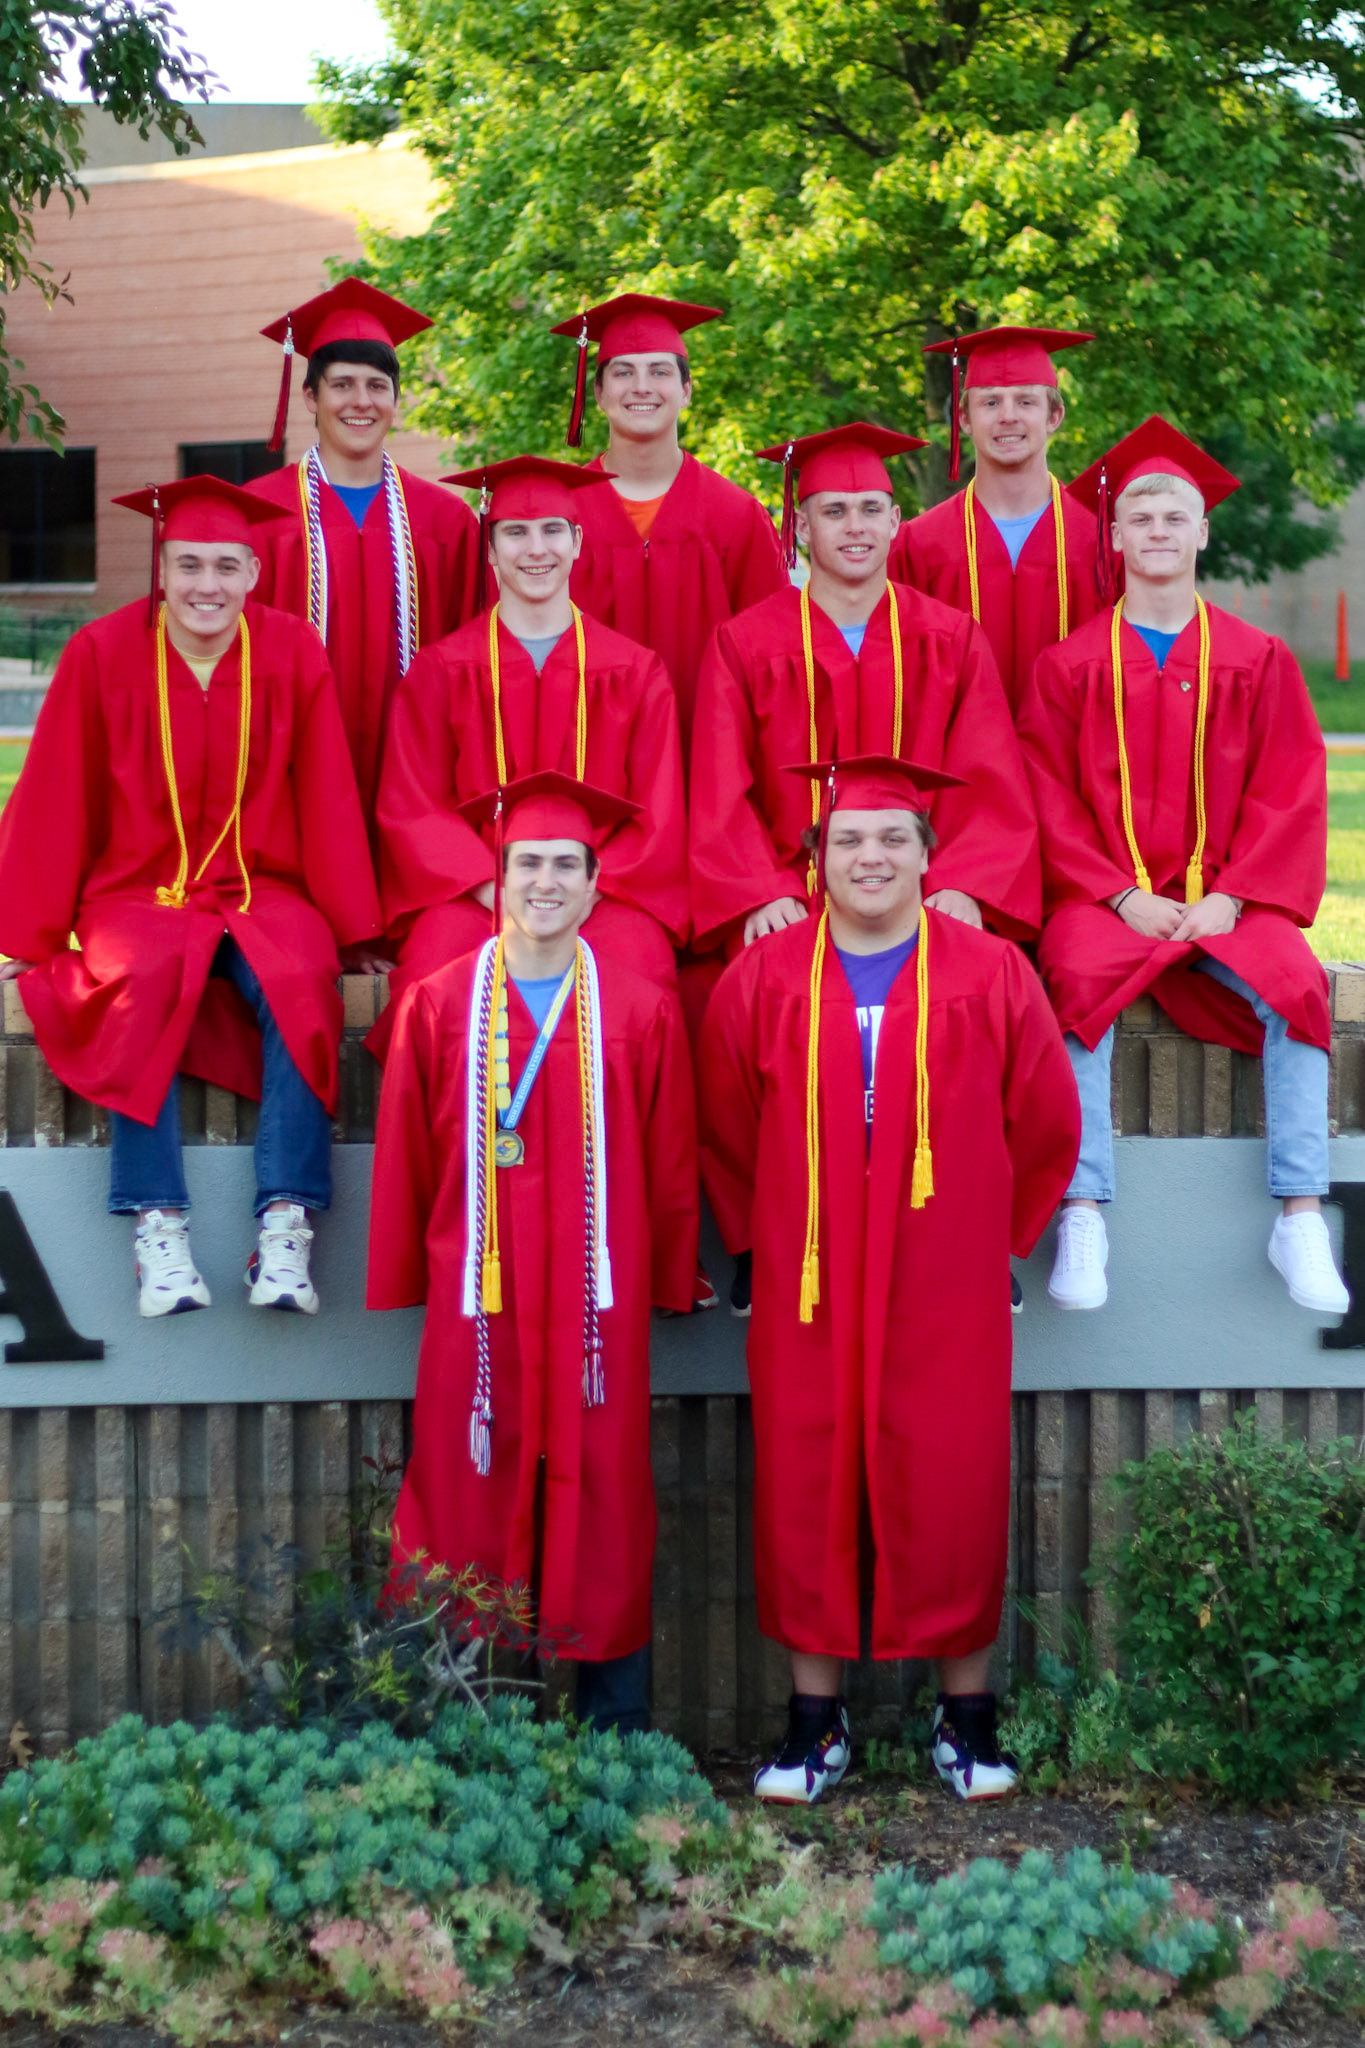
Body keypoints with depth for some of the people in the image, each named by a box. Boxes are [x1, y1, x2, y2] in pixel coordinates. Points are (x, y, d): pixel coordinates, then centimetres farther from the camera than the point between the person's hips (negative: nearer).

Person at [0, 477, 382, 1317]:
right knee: (141, 984, -33)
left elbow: (327, 800, 3)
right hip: (139, 893, -1)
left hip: (263, 891, 1)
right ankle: (159, 1226, -31)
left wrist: (353, 929, 1)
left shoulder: (292, 651, 0)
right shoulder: (103, 653, -3)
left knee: (299, 984, -31)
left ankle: (287, 1225, -31)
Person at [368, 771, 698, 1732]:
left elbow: (672, 1166, 5)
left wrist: (671, 1282, 3)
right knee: (468, 1491, 4)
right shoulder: (438, 1005, 4)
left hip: (598, 1295, 0)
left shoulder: (642, 1010, 3)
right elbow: (404, 1159, 5)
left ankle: (617, 1724, 15)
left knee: (602, 1497, 5)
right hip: (477, 1294, 0)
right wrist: (401, 1283, 5)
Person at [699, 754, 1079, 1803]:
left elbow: (1046, 1127, 7)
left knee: (952, 1490, 3)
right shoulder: (762, 979, 2)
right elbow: (726, 1132, 11)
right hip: (807, 1290, 1)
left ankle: (968, 1716, 18)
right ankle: (816, 1721, 17)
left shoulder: (991, 973, -1)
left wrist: (990, 1236, 10)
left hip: (946, 1293, -1)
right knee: (806, 1491, 5)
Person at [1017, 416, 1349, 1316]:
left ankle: (1302, 1219, -23)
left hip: (1226, 895, 1)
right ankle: (1084, 1216, -32)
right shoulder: (1070, 664, 7)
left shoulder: (1257, 658, 9)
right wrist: (1120, 894, -12)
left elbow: (1290, 791, 3)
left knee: (1293, 986, -28)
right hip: (1106, 895, -1)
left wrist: (1232, 896, -11)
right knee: (1078, 983, -33)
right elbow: (1049, 797, 1)